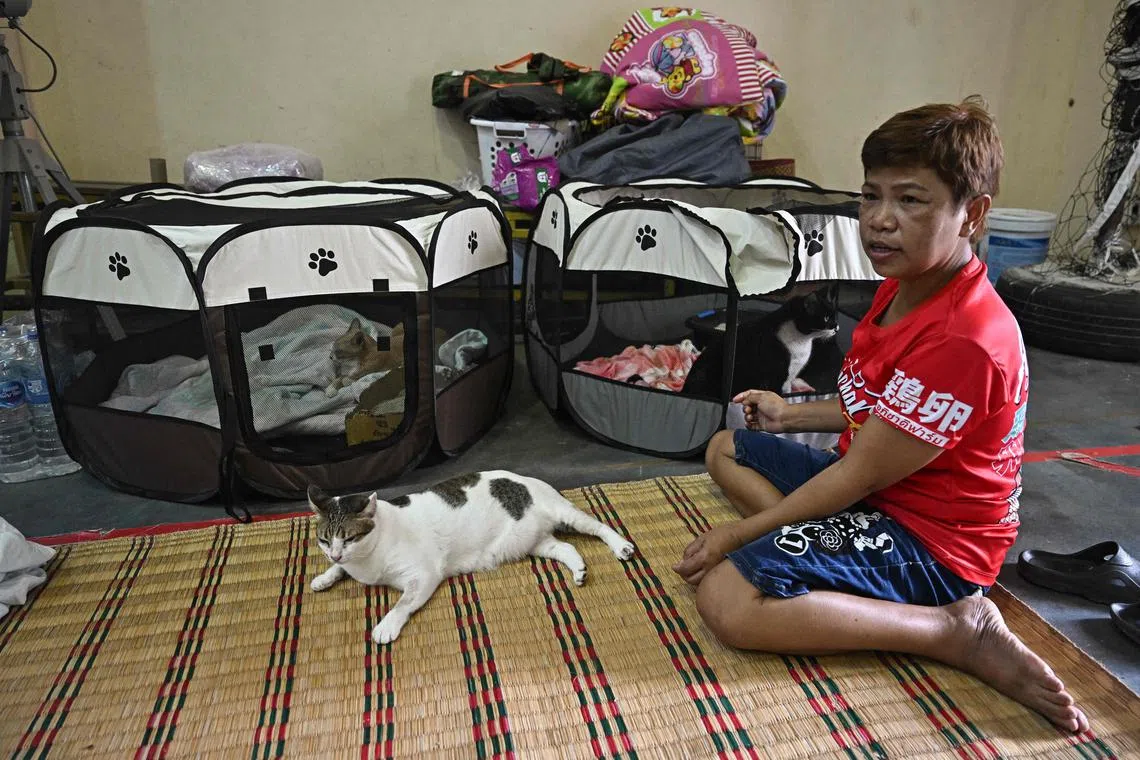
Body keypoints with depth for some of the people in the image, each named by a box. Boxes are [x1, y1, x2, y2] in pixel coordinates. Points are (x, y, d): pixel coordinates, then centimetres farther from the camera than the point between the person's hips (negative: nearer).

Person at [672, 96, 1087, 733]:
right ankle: (820, 562, -7)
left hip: (929, 538, -10)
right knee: (728, 449, 17)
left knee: (725, 597, -25)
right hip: (881, 489, 10)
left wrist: (742, 532, -17)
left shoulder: (962, 340, -29)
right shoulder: (903, 287, 3)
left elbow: (860, 474, -24)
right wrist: (791, 415, 10)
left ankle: (957, 631, -16)